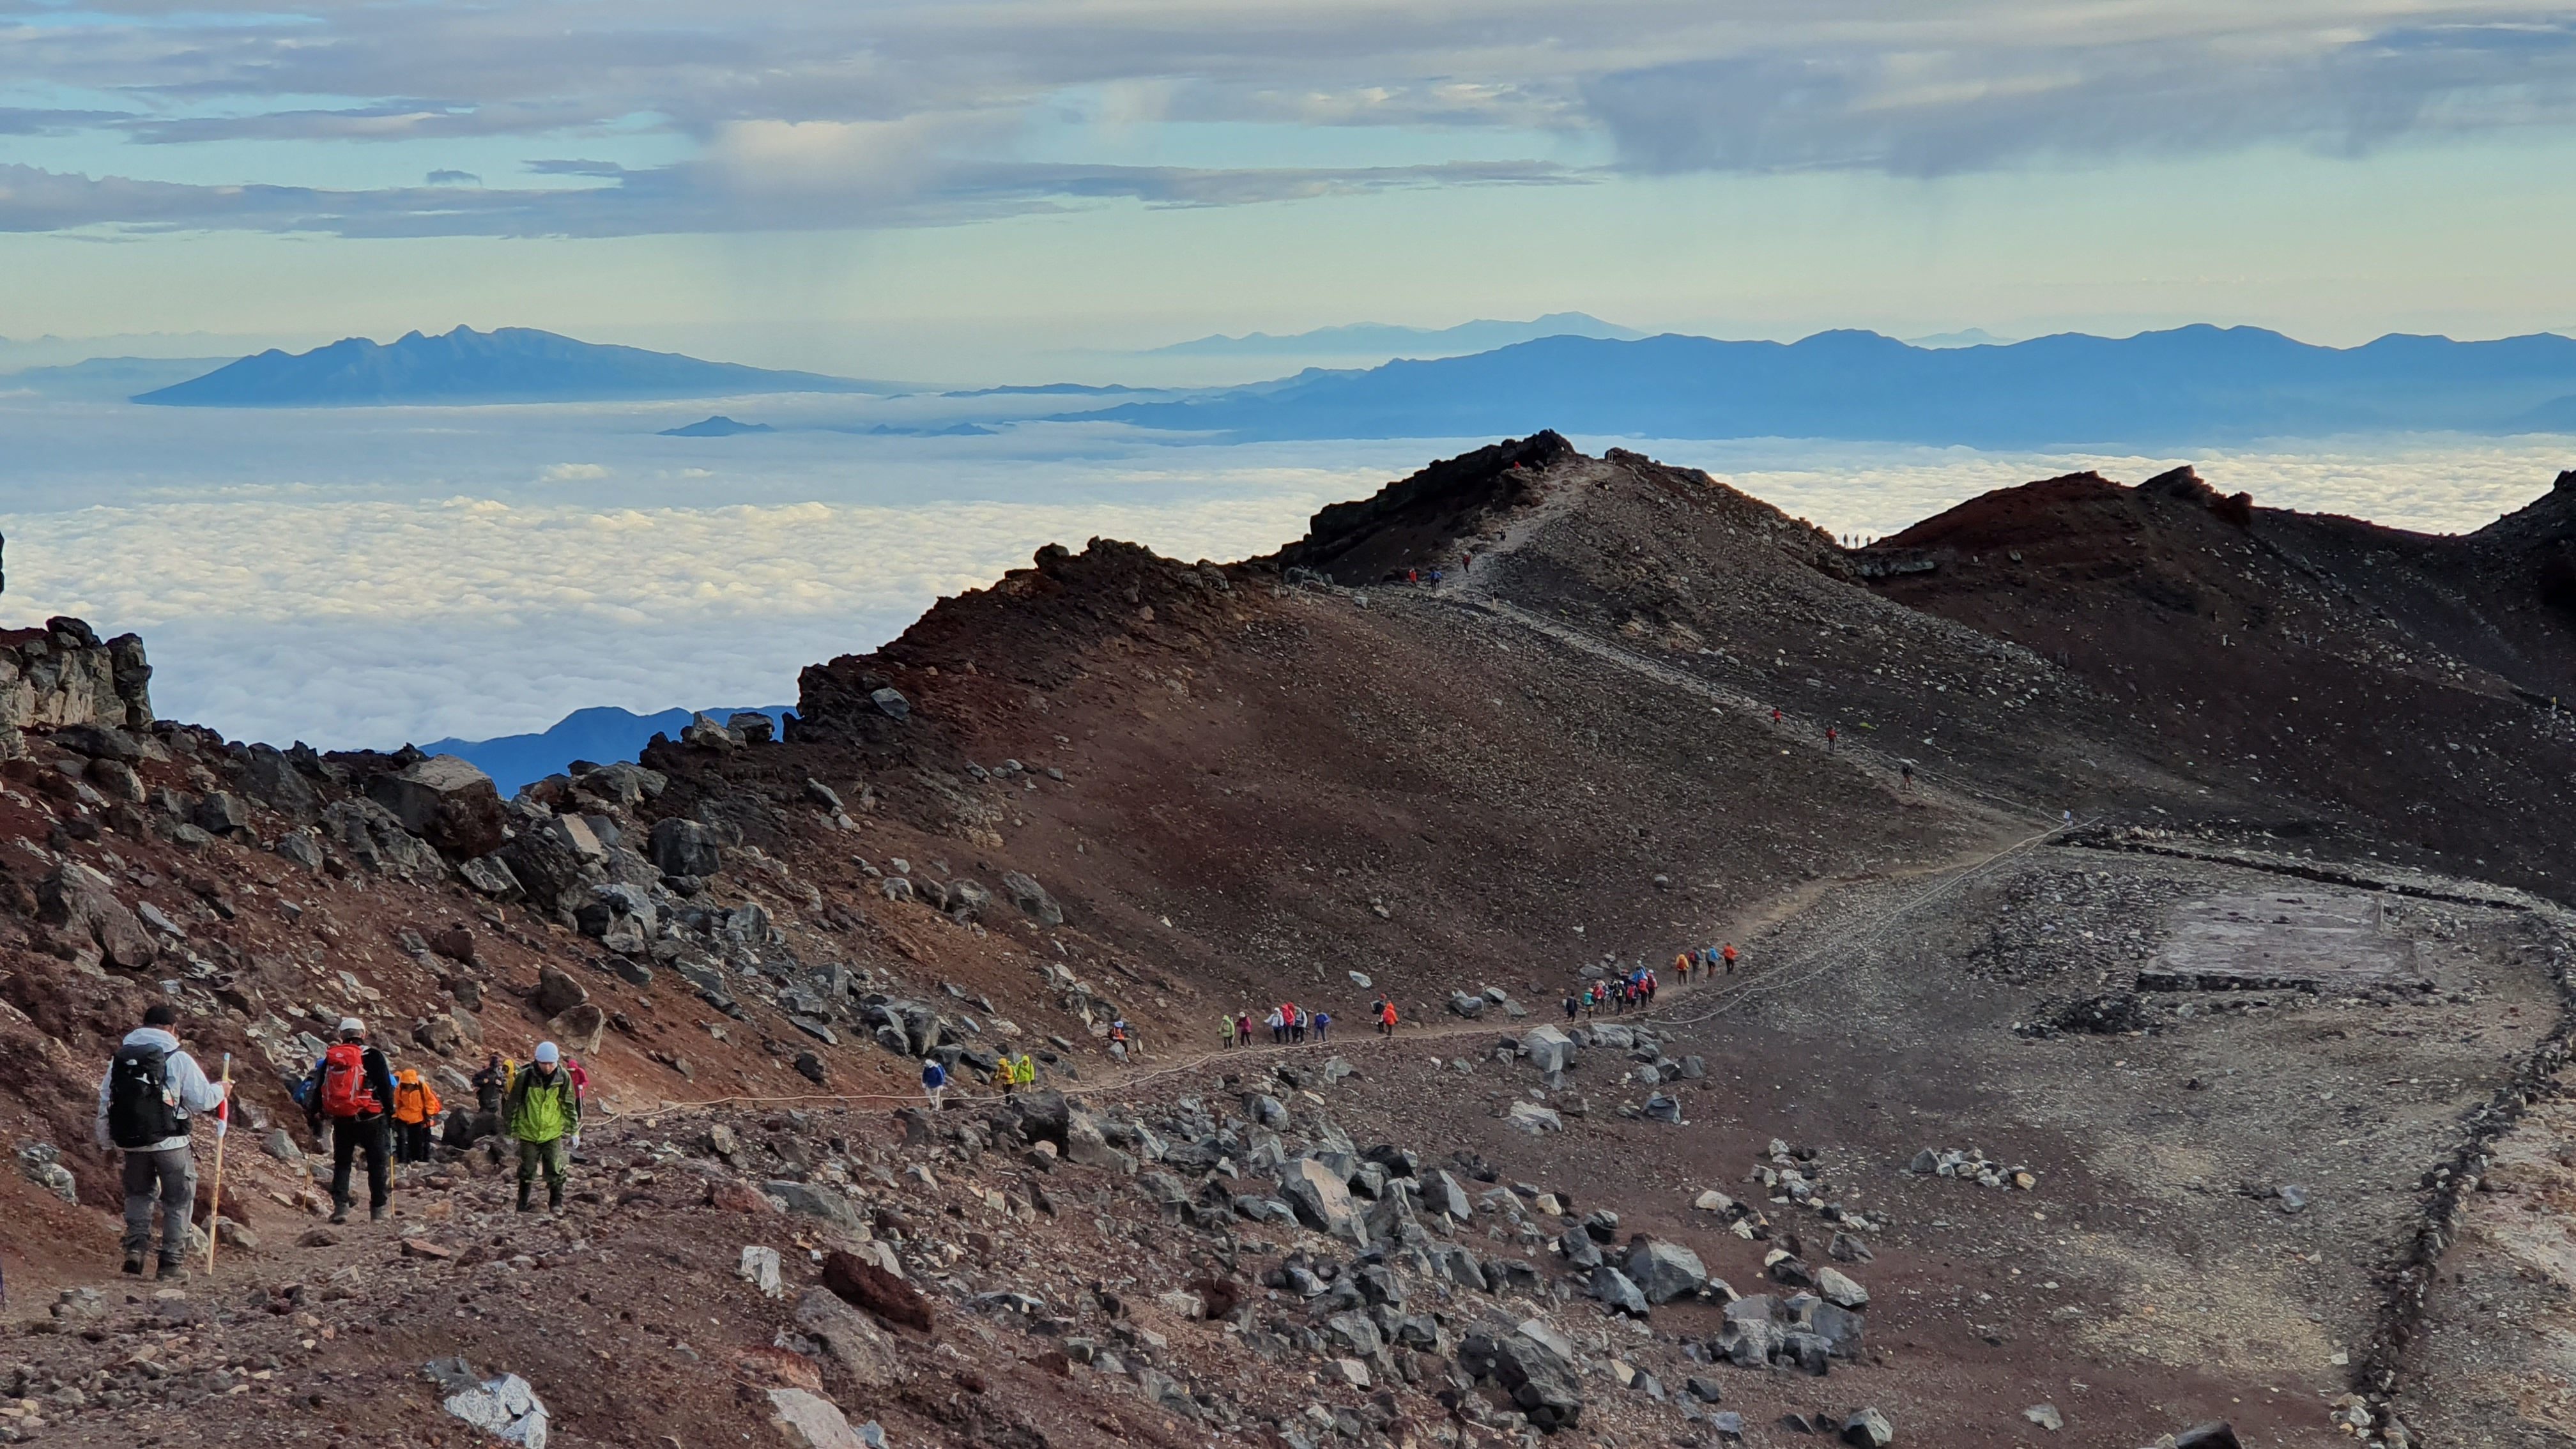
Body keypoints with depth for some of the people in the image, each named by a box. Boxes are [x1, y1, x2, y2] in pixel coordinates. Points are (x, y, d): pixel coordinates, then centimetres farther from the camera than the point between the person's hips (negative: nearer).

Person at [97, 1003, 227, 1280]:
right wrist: (219, 1090, 15)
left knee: (139, 1193, 23)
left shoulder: (120, 1057, 4)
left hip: (130, 1140, 4)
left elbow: (106, 1100, 8)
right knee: (178, 1200, 9)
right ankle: (172, 1260, 8)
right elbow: (202, 1100, -7)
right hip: (169, 1141, -4)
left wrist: (104, 1136, 21)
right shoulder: (178, 1059, -10)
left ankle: (135, 1249, 10)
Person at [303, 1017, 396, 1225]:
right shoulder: (372, 1056, -4)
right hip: (370, 1119, -3)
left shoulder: (330, 1058, 7)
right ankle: (378, 1210, 5)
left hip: (341, 1121, 3)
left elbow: (317, 1090, 10)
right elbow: (386, 1087, -6)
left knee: (341, 1164, 14)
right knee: (377, 1165, 8)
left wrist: (315, 1120, 18)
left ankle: (340, 1207, 1)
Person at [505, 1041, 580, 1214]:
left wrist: (573, 1131, 4)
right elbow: (514, 1104, 0)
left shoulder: (563, 1078, -5)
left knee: (555, 1171, -6)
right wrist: (513, 1130, 4)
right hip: (529, 1133, 0)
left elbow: (570, 1106, 4)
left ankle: (556, 1203, 6)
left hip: (553, 1133, 0)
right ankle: (523, 1207, 20)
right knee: (527, 1172, 8)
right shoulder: (525, 1077, -10)